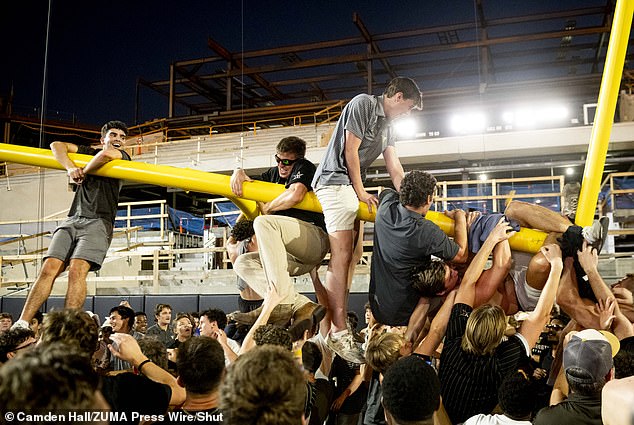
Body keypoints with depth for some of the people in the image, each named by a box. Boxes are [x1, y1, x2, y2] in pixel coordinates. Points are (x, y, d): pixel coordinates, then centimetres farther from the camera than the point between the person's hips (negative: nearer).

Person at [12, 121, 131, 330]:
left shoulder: (123, 157, 11)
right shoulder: (89, 152, 24)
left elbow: (106, 154, -12)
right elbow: (57, 146, 11)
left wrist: (84, 171, 1)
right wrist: (70, 167, -5)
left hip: (99, 222, -4)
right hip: (73, 220, 4)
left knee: (77, 271, -23)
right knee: (48, 269, -12)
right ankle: (22, 324, -14)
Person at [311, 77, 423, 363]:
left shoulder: (387, 125, 22)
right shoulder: (363, 104, -6)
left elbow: (394, 167, 18)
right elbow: (350, 150, -11)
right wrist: (361, 192, -7)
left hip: (351, 187, 10)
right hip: (336, 181, -10)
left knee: (346, 256, 7)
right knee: (341, 256, -17)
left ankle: (336, 325, 12)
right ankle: (338, 332, -19)